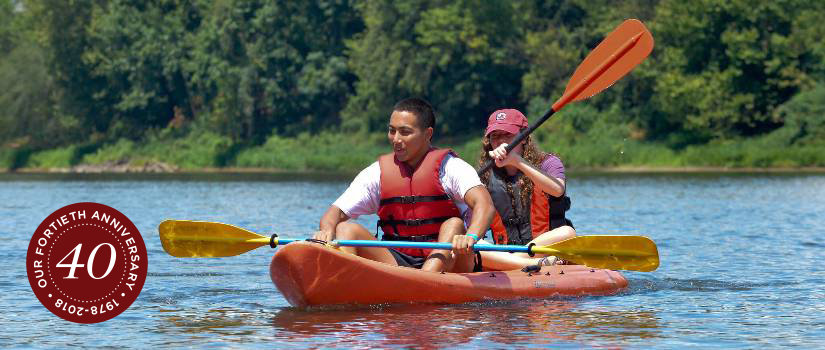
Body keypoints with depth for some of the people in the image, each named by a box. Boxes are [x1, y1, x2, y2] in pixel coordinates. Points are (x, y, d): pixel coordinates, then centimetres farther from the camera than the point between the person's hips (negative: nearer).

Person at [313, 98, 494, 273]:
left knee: (454, 225, -29)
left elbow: (485, 204, -22)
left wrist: (471, 237, -44)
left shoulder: (449, 166, -5)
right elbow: (336, 212, 4)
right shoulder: (377, 172, 8)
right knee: (347, 230, -14)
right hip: (396, 262, 3)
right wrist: (327, 230, -22)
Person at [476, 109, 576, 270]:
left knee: (567, 233, -33)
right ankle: (538, 264, -37)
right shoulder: (486, 177, 10)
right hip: (503, 253, 2)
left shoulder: (547, 163, 3)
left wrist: (516, 160, -29)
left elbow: (558, 189, -22)